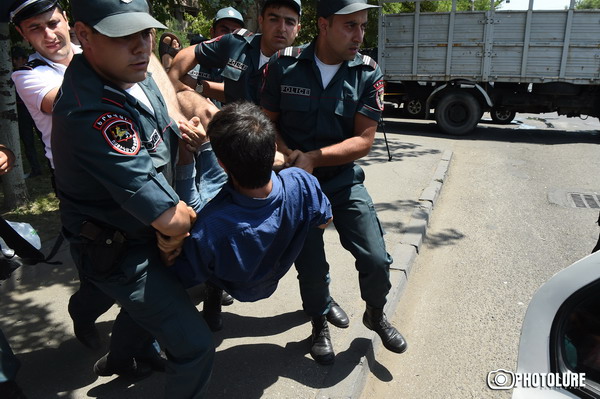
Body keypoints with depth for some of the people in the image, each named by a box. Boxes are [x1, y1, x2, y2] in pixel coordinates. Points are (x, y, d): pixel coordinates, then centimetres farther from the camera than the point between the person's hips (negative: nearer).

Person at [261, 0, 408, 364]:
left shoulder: (369, 74, -9)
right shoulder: (284, 66, -9)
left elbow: (364, 140, -13)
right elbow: (268, 122, -1)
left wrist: (313, 157, -23)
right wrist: (290, 155, -19)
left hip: (344, 180, 1)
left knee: (377, 261, -5)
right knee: (310, 266, 7)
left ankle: (376, 316, 29)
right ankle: (321, 325, 38)